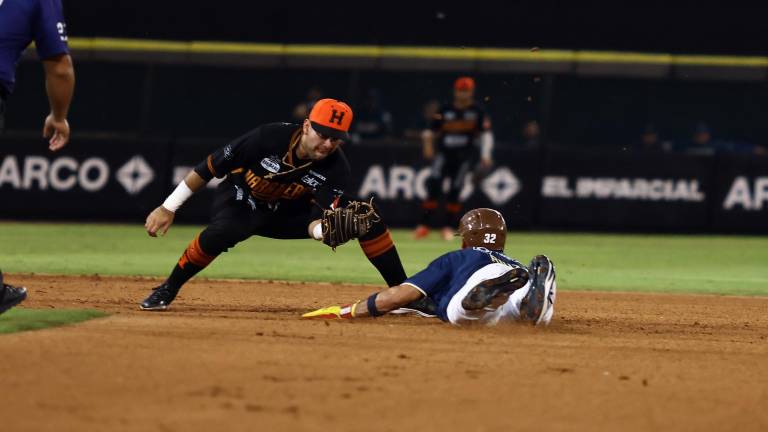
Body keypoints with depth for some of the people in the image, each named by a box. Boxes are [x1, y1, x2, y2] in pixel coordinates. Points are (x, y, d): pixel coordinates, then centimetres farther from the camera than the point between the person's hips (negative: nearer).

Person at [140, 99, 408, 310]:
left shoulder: (336, 168, -21)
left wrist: (323, 229, -53)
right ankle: (167, 291, -19)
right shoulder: (269, 138, -29)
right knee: (222, 232, -40)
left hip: (291, 214, 3)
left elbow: (315, 223, -27)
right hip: (243, 202, -3)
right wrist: (168, 208, -18)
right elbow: (210, 167, -21)